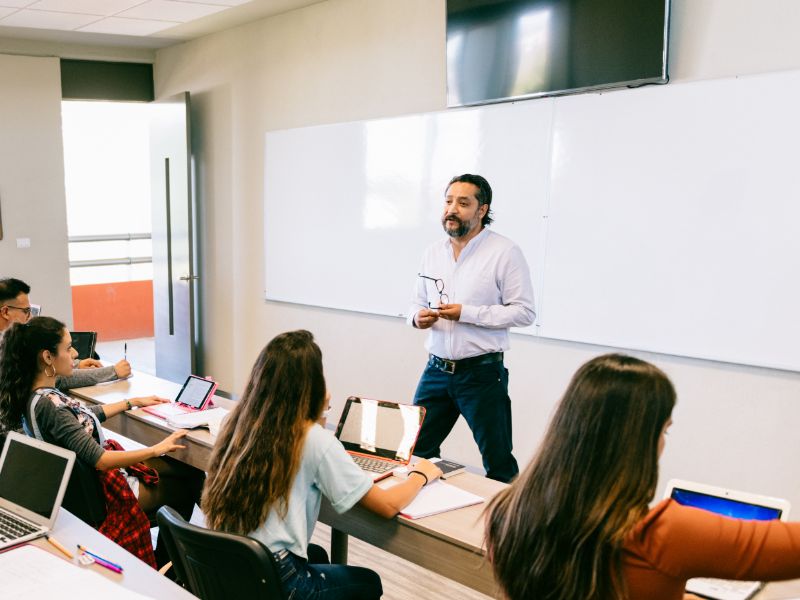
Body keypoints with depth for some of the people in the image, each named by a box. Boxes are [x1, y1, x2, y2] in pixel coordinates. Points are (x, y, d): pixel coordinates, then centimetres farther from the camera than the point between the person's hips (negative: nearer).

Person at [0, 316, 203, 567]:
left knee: (190, 471, 10)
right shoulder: (47, 406, -32)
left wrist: (133, 402, 19)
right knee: (186, 486, 8)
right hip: (102, 491, -9)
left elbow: (84, 417, 15)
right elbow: (99, 460, -31)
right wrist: (155, 450, -25)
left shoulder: (38, 395, -2)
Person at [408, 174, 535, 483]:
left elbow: (524, 311, -13)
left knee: (498, 464, 6)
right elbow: (418, 303, 19)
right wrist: (417, 317, -6)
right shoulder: (433, 252, 9)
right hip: (436, 370, 5)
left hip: (482, 373, -5)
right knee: (416, 452, 11)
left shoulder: (505, 251, -9)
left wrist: (466, 313, -20)